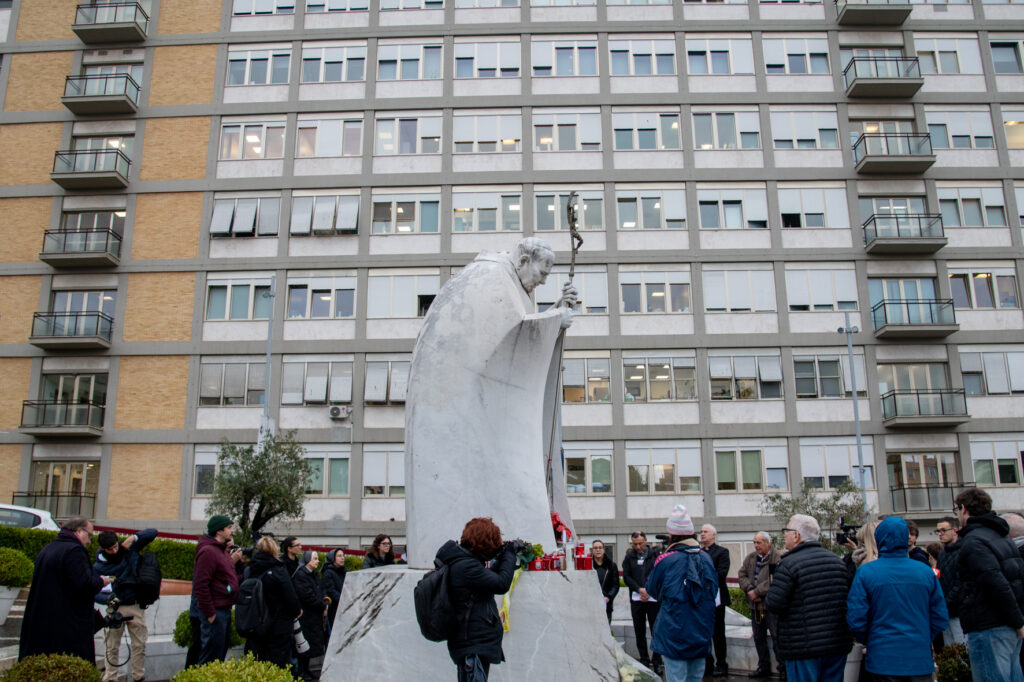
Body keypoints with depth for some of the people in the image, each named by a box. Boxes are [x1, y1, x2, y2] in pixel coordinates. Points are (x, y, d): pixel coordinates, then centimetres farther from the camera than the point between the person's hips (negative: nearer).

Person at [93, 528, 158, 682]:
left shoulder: (129, 548, -3)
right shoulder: (98, 567, -6)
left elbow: (152, 533, 1)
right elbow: (94, 593, -6)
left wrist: (134, 537, -14)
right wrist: (107, 598, -26)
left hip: (136, 606, 1)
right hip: (115, 608, -1)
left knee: (139, 644, 5)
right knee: (111, 646, 1)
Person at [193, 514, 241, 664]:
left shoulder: (222, 550, 15)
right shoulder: (208, 551, -16)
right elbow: (200, 585, -21)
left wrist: (232, 560, 7)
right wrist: (210, 613, -20)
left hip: (224, 610, 10)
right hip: (215, 611, -10)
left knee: (221, 653, 17)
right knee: (211, 655, -3)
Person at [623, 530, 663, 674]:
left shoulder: (654, 555, 1)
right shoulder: (629, 557, 6)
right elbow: (626, 577, 3)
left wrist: (649, 591, -10)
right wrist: (640, 589, -10)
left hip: (653, 597, -2)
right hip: (636, 598, 2)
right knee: (640, 632, 7)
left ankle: (657, 662, 9)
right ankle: (644, 661, 16)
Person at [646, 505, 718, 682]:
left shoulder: (665, 560, -13)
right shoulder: (706, 558, 0)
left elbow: (653, 590, 2)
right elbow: (714, 591, 13)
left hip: (674, 633, -5)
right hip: (702, 634, 5)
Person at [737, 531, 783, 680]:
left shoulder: (777, 558, -12)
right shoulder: (750, 558, 10)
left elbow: (774, 581, -20)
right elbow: (742, 574, 6)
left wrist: (757, 592, -18)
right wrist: (750, 590, -11)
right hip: (755, 605, 7)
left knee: (777, 637, -3)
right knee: (759, 638, 15)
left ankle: (783, 668, 9)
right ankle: (764, 667, 27)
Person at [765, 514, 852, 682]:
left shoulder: (789, 564, -14)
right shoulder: (838, 561, 8)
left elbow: (774, 604, -17)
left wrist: (766, 597, 3)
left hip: (804, 649, -6)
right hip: (838, 645, 6)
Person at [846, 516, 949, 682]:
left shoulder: (865, 572, -9)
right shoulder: (926, 572, -1)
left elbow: (856, 620, -10)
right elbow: (940, 618, 3)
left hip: (882, 661, -2)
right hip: (920, 661, 2)